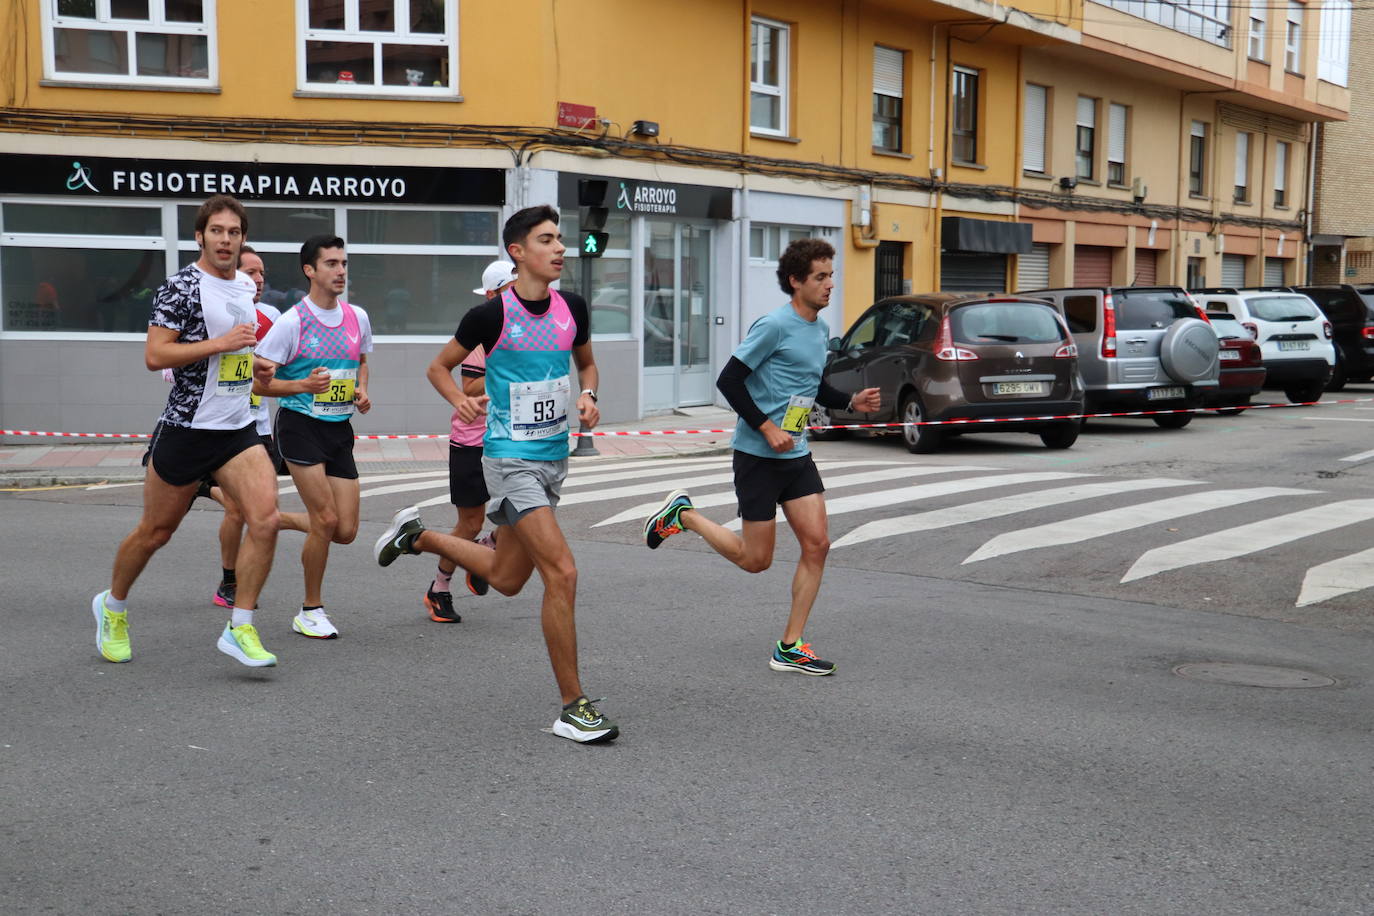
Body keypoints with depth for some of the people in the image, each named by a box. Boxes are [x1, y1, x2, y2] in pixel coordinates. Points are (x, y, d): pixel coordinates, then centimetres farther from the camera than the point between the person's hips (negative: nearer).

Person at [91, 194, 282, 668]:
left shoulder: (246, 285, 11)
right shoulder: (180, 287, -11)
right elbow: (154, 355, -19)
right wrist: (221, 344, -21)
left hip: (239, 428, 5)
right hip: (187, 428, -5)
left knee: (265, 518, -14)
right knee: (155, 531, 9)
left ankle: (240, 630, -7)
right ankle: (112, 606, 36)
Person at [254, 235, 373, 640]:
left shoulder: (357, 317, 6)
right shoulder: (292, 322, -10)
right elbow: (259, 382, -8)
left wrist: (361, 391, 6)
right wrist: (304, 385, -22)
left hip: (341, 428, 6)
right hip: (300, 425, -6)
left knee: (346, 531, 0)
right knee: (327, 520, -11)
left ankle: (285, 521, 33)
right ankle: (311, 611, 7)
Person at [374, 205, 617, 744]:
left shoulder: (573, 308, 2)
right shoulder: (492, 315, -12)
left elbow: (587, 363, 20)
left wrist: (588, 395, -1)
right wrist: (459, 399, -14)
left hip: (554, 456, 7)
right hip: (511, 459, -7)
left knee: (507, 579, 19)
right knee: (562, 573, -17)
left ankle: (419, 536, 44)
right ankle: (573, 708, -7)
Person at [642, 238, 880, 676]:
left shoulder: (820, 330, 11)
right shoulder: (775, 325, -15)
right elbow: (729, 380, -16)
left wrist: (851, 401, 6)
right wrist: (767, 428, -20)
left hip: (797, 456, 8)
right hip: (758, 456, -8)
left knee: (817, 544, -2)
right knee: (756, 559, 0)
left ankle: (790, 647, 7)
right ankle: (682, 513, 22)